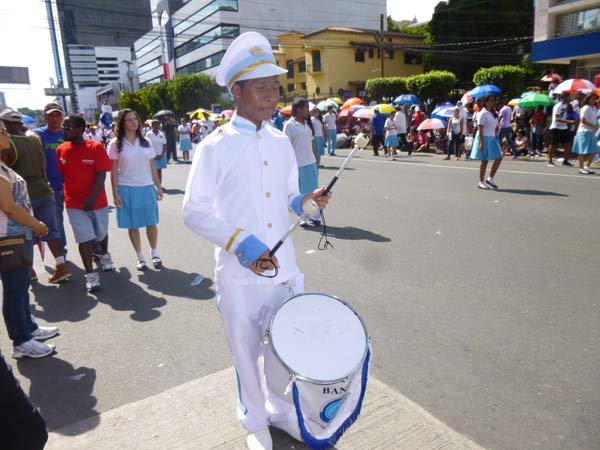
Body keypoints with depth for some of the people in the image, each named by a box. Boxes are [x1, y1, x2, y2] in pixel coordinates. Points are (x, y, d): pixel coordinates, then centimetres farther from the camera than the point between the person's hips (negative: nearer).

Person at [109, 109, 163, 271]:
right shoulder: (116, 144, -1)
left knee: (151, 222, 4)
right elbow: (114, 171, -2)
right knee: (133, 225, 5)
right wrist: (115, 193, -7)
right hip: (126, 189, -2)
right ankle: (139, 256, 18)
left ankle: (154, 253, 21)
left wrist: (158, 186, 8)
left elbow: (152, 167, 10)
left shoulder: (146, 143, 8)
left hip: (147, 187, 2)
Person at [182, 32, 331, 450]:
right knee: (247, 352, 14)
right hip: (240, 275, -4)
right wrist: (240, 243, -22)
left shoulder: (282, 142, 6)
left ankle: (283, 410, 44)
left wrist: (302, 202, -8)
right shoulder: (215, 146, -9)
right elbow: (194, 212, -10)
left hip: (285, 268, 4)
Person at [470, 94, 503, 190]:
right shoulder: (483, 113, -11)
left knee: (499, 158, 2)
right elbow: (480, 129, -16)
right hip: (484, 138, -8)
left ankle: (490, 178, 12)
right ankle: (481, 182, 9)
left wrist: (496, 139, 14)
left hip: (492, 138, 8)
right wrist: (481, 142, -21)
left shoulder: (493, 113, 14)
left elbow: (494, 127, 17)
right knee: (484, 160, -2)